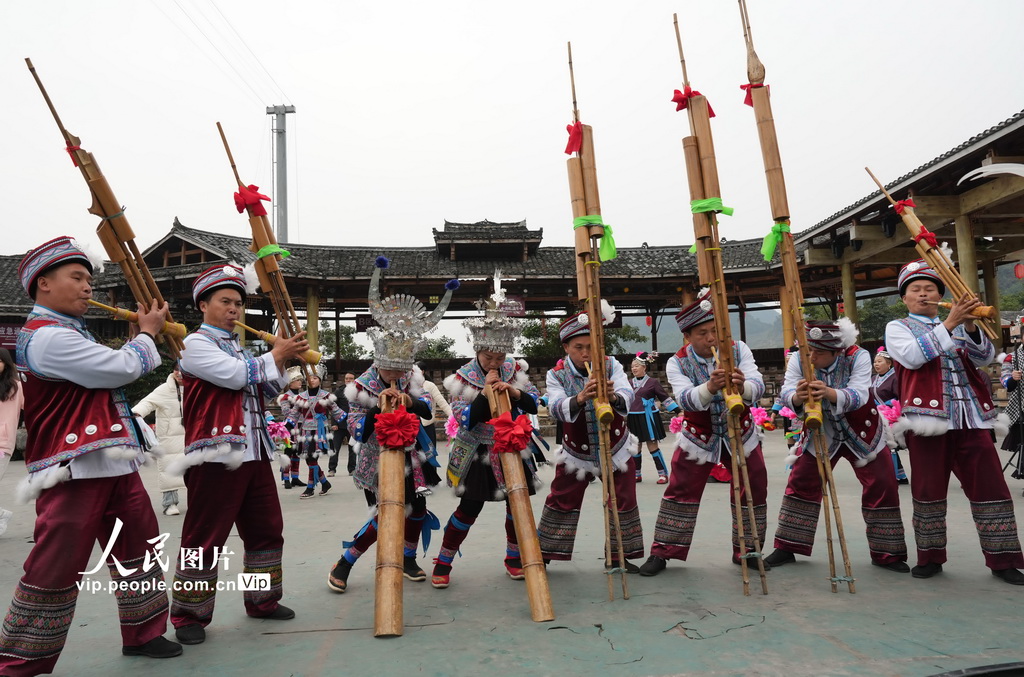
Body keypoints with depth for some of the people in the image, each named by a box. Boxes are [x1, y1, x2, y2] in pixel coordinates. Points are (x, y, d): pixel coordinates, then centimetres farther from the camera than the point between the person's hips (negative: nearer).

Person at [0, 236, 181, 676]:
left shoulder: (72, 333, 19)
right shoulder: (47, 336, -16)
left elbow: (112, 376, 23)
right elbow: (124, 368, -18)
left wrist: (145, 335, 13)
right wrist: (147, 333, 0)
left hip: (114, 464, 10)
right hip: (76, 472, -10)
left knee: (138, 550, 15)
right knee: (55, 571, -1)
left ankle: (142, 632, 28)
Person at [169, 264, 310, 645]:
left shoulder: (240, 348, 20)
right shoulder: (195, 344, -5)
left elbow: (266, 391, 18)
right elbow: (236, 376, -19)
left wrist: (285, 359, 3)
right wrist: (277, 354, -9)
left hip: (254, 452, 8)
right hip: (216, 455, -8)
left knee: (266, 529, 12)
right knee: (204, 539, 0)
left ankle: (262, 601, 26)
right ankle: (188, 616, 14)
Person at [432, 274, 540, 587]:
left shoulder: (514, 371, -2)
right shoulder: (463, 378, -13)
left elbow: (534, 405, -6)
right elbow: (465, 420, -20)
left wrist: (513, 391, -24)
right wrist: (487, 392, -28)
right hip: (477, 455, -4)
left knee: (517, 503, 9)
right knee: (469, 508, -1)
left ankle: (514, 557, 30)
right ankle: (443, 562, 15)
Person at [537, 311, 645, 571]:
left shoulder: (611, 365, -10)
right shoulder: (556, 375, -12)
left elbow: (627, 395, -25)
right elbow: (556, 408, -29)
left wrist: (614, 396, -50)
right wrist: (580, 398, -50)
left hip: (616, 449, 1)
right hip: (576, 454, -1)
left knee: (623, 502, 8)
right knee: (561, 503, 7)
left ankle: (619, 556, 27)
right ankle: (542, 556, 23)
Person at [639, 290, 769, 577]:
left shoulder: (738, 349, -12)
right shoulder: (677, 362, -15)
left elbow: (758, 387, -25)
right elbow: (686, 399, -32)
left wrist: (743, 386, -50)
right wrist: (710, 387, -53)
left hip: (740, 434, 2)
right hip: (699, 437, -1)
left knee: (754, 490, 7)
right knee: (681, 492, 2)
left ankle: (746, 550, 27)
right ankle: (662, 553, 14)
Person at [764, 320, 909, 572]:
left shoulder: (858, 357, -22)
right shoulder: (798, 359, -16)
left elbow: (859, 395, -35)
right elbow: (785, 393, -27)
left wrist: (829, 393, -56)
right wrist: (797, 396, -52)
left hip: (862, 435, -1)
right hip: (819, 435, 1)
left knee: (882, 488, -1)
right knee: (800, 484, 1)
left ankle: (887, 554, 16)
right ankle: (786, 549, 13)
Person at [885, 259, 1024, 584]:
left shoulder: (961, 324, 19)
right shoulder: (897, 327, 8)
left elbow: (984, 357, 3)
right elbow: (912, 356, -12)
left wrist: (971, 327, -15)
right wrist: (948, 324, -18)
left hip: (972, 418, 3)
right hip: (928, 417, -3)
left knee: (990, 485, 2)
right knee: (928, 489, 2)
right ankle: (930, 557, 14)